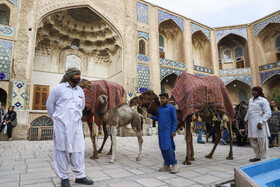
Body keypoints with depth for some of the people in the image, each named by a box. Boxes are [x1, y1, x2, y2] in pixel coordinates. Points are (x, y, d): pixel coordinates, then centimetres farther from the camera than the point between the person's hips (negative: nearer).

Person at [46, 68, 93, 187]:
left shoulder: (80, 91, 13)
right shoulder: (58, 88, 0)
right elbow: (50, 105, 8)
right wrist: (57, 119, 11)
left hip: (76, 125, 4)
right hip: (62, 125, -4)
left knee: (78, 150, 5)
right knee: (62, 150, 4)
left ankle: (80, 176, 16)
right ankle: (64, 177, 17)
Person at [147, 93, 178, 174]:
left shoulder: (171, 107, -5)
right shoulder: (160, 108, 13)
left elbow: (174, 120, -7)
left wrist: (174, 130, -13)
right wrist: (152, 116, 4)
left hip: (168, 131, -7)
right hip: (161, 131, 7)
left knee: (168, 147, -11)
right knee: (163, 148, 10)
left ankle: (174, 164, 6)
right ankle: (166, 165, 22)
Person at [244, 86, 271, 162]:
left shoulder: (263, 101, -7)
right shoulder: (251, 99, 17)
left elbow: (268, 113, -13)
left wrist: (261, 122, -21)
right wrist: (246, 119, 29)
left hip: (258, 124, -8)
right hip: (251, 124, 8)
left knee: (261, 142, -1)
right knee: (253, 141, 13)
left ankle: (264, 159, 11)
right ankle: (258, 157, 26)